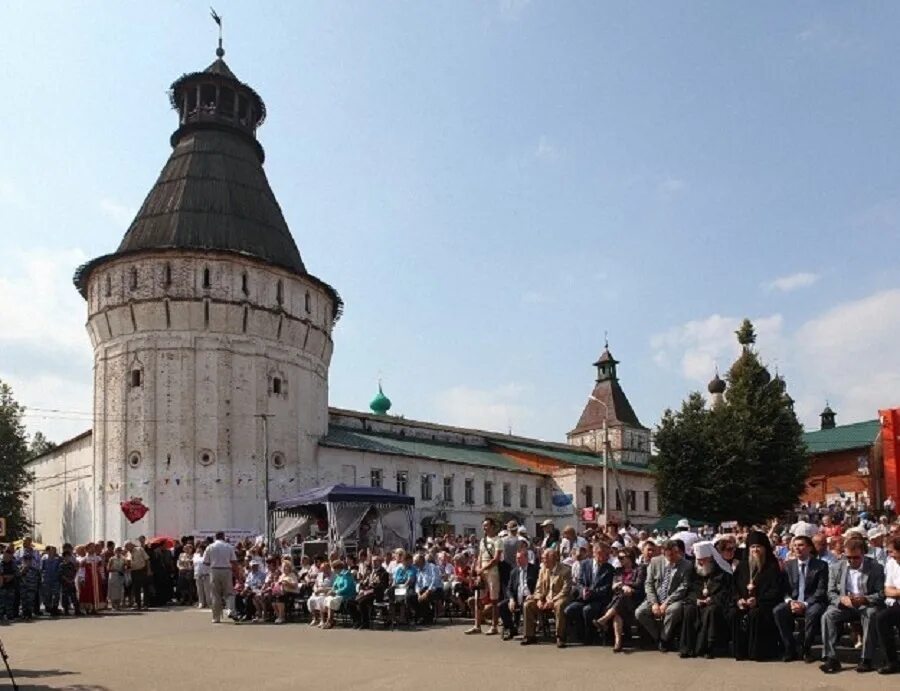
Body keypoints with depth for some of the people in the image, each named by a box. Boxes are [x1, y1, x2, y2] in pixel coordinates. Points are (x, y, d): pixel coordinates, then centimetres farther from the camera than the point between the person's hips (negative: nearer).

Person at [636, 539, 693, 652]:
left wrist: (666, 603, -19)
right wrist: (654, 603, -13)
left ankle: (664, 639, -11)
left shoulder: (686, 565, -5)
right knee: (639, 612, -21)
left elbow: (683, 588, -10)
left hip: (674, 600, -3)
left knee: (673, 610, -36)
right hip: (656, 599, 3)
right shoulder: (655, 561, 3)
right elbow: (649, 584, 3)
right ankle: (658, 637, 1)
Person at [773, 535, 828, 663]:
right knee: (778, 611, -26)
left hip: (812, 603, -3)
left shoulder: (821, 565, -1)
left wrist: (805, 604, -20)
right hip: (793, 602, 3)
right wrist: (790, 601, -14)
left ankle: (807, 650, -19)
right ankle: (790, 649, -15)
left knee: (813, 612, -37)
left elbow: (821, 590, -8)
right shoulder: (788, 565, 10)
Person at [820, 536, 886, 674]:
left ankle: (866, 659, -28)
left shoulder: (876, 568, -2)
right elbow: (831, 593, 4)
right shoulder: (836, 568, 4)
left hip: (867, 605, -2)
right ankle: (831, 658, -26)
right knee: (827, 616, -26)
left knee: (871, 615, -36)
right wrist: (842, 599, -21)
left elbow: (881, 594, -6)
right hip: (844, 605, 2)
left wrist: (865, 599, -26)